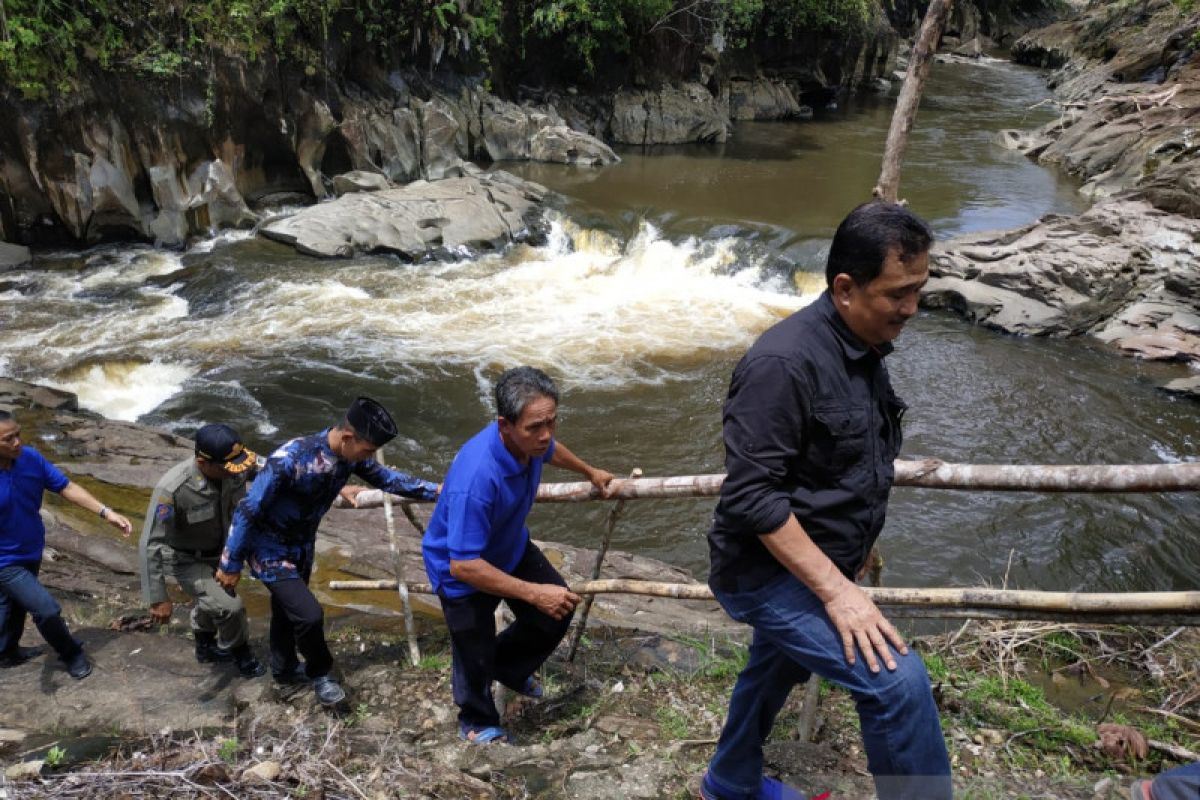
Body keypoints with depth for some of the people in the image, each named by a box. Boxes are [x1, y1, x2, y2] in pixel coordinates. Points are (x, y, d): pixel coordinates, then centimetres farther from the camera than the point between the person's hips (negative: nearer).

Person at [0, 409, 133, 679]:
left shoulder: (31, 458, -16)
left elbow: (67, 487, -9)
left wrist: (106, 512, -17)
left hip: (31, 551, 6)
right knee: (47, 609, -5)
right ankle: (72, 654, 23)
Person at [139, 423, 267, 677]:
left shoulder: (236, 468, -27)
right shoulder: (173, 489, -40)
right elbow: (150, 545, -32)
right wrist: (158, 598, -29)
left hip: (221, 551, 6)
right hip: (188, 560, -5)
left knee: (211, 601, 28)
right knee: (229, 606, -18)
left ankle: (206, 646, 58)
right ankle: (238, 650, 14)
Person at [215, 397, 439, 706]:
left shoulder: (350, 455, -16)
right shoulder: (290, 459, -37)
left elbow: (387, 478, 2)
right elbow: (248, 510, -27)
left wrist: (435, 490, -10)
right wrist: (230, 564, -17)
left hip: (302, 544, 7)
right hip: (270, 548, -7)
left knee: (288, 608, 25)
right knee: (309, 614, -13)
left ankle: (284, 668, 49)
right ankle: (319, 672, 16)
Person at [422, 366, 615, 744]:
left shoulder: (530, 440, -21)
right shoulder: (476, 477, -44)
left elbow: (551, 450, 8)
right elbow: (463, 565, -38)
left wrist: (590, 472, 25)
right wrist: (534, 592, -37)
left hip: (511, 547, 7)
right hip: (463, 569, -7)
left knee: (558, 611, 13)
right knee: (475, 656, 7)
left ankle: (509, 668, 43)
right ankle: (477, 721, 41)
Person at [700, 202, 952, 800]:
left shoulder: (863, 350, 4)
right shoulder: (785, 361, -27)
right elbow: (752, 495, -28)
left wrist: (845, 567, 22)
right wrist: (836, 589, -27)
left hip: (817, 565, 10)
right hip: (770, 571, -10)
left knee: (772, 673, 27)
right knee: (897, 682, -19)